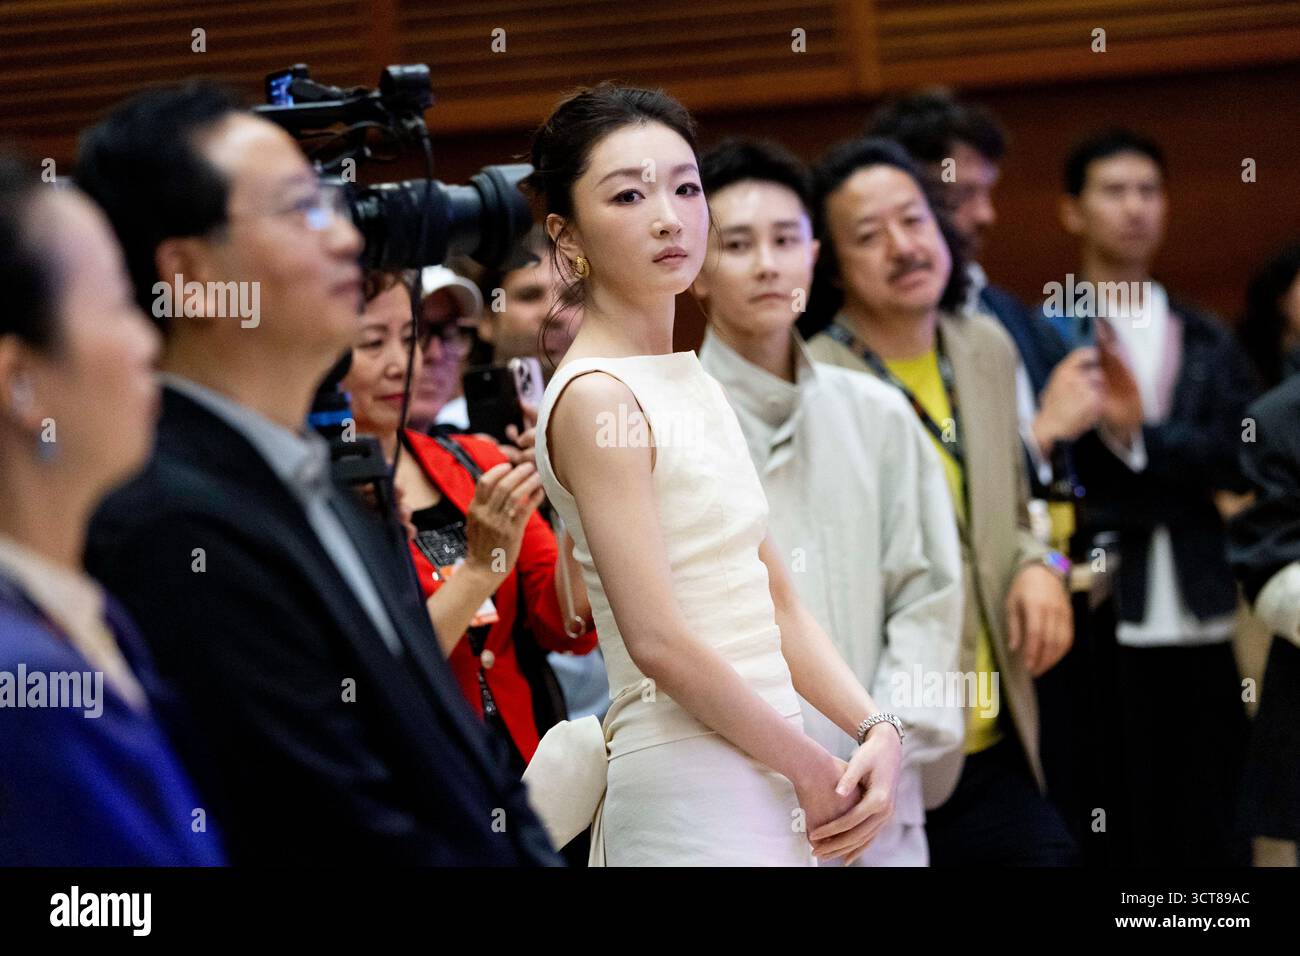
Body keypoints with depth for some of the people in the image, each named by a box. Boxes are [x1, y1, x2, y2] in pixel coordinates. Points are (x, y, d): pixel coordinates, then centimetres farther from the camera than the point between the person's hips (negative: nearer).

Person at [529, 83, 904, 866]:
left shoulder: (695, 383, 14)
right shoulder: (595, 398, -12)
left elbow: (778, 604, 13)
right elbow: (659, 642, -18)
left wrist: (876, 731, -2)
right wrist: (815, 770, -11)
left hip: (763, 776, 8)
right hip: (692, 797, -8)